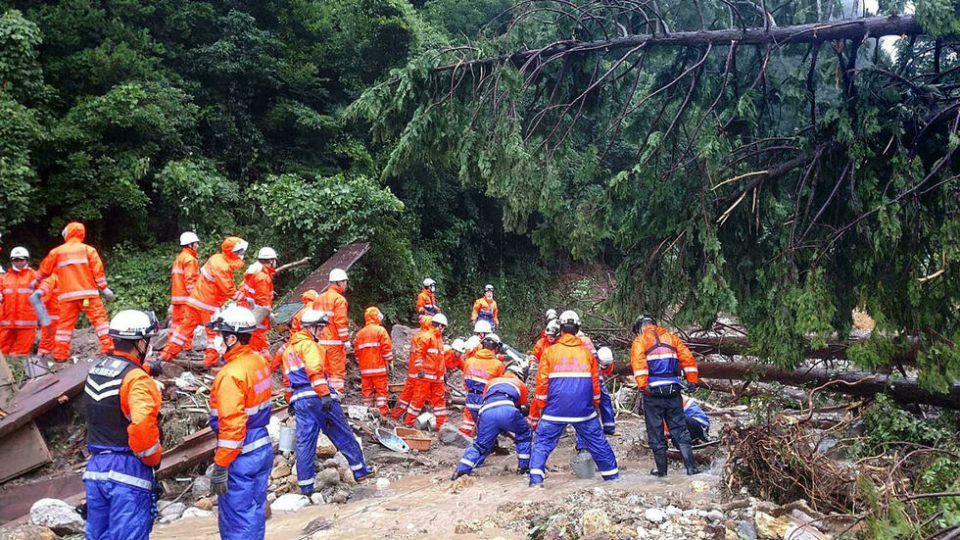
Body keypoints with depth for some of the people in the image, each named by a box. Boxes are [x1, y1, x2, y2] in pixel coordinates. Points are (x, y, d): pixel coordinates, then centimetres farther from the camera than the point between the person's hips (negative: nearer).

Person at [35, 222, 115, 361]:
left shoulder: (57, 251, 11)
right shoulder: (88, 249, 5)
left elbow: (44, 269, 23)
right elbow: (98, 271, -1)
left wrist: (37, 281, 41)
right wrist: (104, 289, 3)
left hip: (67, 295, 2)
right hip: (88, 293, -2)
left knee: (65, 323, 7)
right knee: (99, 318, -2)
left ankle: (60, 354, 7)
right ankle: (107, 347, -12)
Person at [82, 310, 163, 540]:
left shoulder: (96, 370, 7)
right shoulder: (137, 380, -17)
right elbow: (143, 425, -28)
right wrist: (154, 458, -14)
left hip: (95, 467, 8)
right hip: (128, 470, -8)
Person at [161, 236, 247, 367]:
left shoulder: (217, 259, 7)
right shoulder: (221, 267, -22)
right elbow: (228, 290, -20)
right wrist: (241, 297, -10)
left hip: (196, 299, 9)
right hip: (209, 304, -9)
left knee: (186, 326, 14)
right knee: (214, 331, 4)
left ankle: (168, 353, 19)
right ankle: (211, 359, 8)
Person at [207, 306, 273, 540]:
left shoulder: (231, 374, -22)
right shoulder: (259, 361, 3)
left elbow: (231, 426, -23)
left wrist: (220, 467, -18)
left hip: (241, 457, -8)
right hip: (263, 448, 8)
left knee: (236, 521, 2)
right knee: (255, 513, 18)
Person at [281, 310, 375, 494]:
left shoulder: (288, 350, 22)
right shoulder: (308, 344, -6)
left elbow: (287, 380, 26)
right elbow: (315, 369, -21)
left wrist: (291, 402, 31)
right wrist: (324, 394, -27)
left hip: (298, 401, 8)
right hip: (317, 397, -8)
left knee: (304, 442, 7)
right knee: (343, 435, 4)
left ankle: (306, 485, 7)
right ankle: (360, 470, 13)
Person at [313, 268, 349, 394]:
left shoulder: (319, 298, 15)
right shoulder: (339, 299, -9)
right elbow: (340, 322, -15)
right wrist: (345, 339, -10)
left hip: (320, 341, 7)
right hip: (334, 342, -7)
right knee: (338, 371, -2)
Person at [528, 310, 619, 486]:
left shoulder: (550, 351, 0)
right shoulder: (586, 352, 7)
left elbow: (542, 383, -1)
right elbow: (595, 383, 11)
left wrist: (537, 410, 7)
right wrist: (595, 406, 23)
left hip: (556, 409, -2)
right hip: (584, 410, 2)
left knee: (542, 442, 7)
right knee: (598, 442, 16)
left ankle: (536, 478, -4)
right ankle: (612, 475, 23)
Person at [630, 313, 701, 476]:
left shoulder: (640, 341, 2)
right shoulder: (671, 337, 15)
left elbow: (638, 362, -15)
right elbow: (688, 358, 6)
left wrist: (642, 385, -20)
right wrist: (693, 381, 5)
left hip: (653, 391, -3)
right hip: (673, 390, 3)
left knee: (655, 432, 6)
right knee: (680, 429, 9)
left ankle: (661, 469, 12)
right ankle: (691, 466, 2)